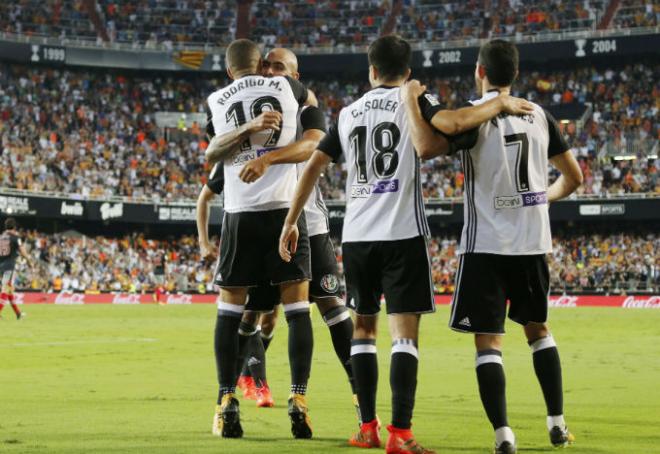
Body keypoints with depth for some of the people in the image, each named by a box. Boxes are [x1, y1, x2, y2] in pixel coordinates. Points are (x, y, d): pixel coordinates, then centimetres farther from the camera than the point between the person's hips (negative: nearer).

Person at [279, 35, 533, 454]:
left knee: (364, 325, 17)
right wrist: (501, 103, -7)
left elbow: (314, 166, 12)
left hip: (356, 235, 4)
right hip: (402, 234, -4)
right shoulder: (413, 101, 0)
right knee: (405, 332, -6)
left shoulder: (349, 113, 14)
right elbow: (453, 123, -20)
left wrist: (291, 223, 17)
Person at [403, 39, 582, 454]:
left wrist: (412, 100, -9)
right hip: (534, 242, 5)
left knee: (488, 340, -2)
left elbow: (425, 143, -25)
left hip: (487, 245, -5)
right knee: (538, 329, 21)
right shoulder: (540, 116, 7)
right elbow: (574, 177, 14)